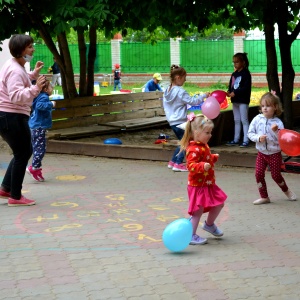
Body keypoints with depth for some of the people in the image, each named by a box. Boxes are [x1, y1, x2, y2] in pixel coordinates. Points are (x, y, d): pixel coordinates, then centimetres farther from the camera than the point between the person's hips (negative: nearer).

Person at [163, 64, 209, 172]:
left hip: (172, 121, 9)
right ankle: (178, 164, -5)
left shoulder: (167, 91, 9)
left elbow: (165, 106, 16)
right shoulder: (180, 92, -16)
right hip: (180, 121, -9)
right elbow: (192, 101, -15)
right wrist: (204, 95, -6)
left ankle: (173, 161, 22)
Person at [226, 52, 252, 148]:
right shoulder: (234, 74, 12)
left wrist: (235, 93, -22)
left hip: (243, 100, -8)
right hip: (235, 100, 8)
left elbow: (246, 87, -18)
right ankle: (236, 139, 20)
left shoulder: (246, 74, -10)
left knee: (244, 120, -4)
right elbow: (231, 85, 14)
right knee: (236, 120, 13)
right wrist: (229, 92, -8)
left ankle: (246, 140, -3)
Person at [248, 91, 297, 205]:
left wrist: (276, 131, -32)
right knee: (259, 174, -4)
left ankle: (286, 191, 33)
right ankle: (264, 197, 10)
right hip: (261, 153, 3)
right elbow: (250, 133, -2)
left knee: (276, 175, 5)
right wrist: (258, 138, -18)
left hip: (275, 154, -3)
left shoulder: (277, 122, -13)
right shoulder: (257, 119, -6)